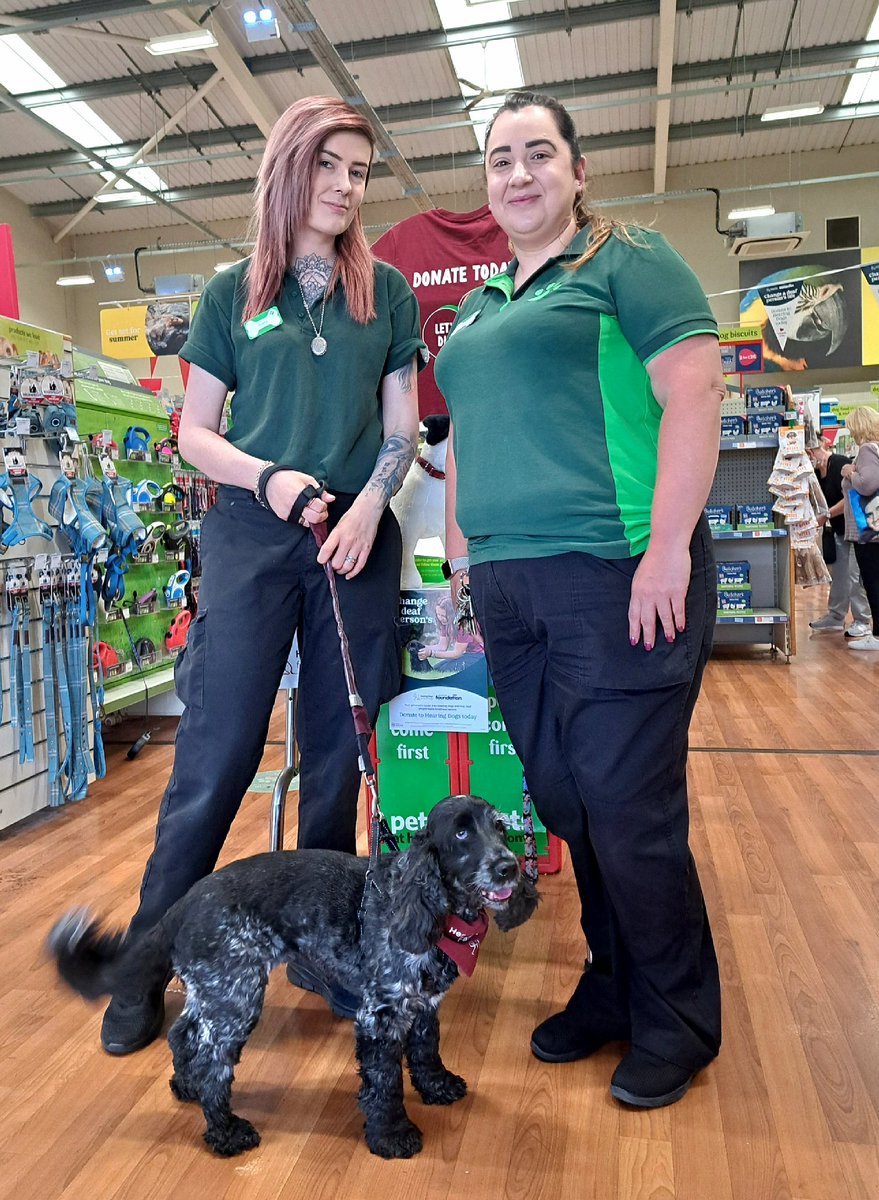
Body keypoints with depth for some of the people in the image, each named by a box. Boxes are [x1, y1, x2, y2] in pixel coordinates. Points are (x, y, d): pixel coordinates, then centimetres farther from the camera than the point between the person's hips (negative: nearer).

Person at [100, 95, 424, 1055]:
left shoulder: (386, 292, 12)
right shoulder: (234, 293, 9)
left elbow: (402, 425, 10)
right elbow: (195, 431, 8)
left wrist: (368, 506, -8)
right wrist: (268, 477, -11)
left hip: (356, 539, 2)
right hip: (251, 537, -1)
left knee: (340, 753, 6)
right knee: (215, 756, -2)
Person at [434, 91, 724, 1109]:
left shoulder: (628, 261, 2)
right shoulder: (478, 308, 23)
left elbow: (694, 394, -9)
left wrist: (669, 549, -17)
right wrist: (461, 556, 19)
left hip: (617, 577, -7)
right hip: (510, 591, 7)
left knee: (629, 807, -1)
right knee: (563, 800, 11)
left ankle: (675, 1023, 22)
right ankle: (612, 987, 31)